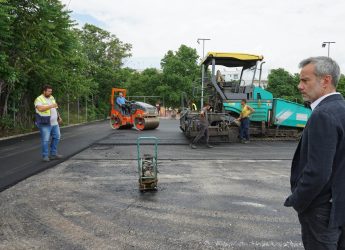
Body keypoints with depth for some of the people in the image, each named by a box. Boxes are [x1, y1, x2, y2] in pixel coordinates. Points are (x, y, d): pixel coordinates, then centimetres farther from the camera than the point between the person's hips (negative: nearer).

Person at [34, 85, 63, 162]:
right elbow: (40, 109, -27)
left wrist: (59, 117, 13)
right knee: (45, 140, -5)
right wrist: (51, 106, -27)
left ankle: (53, 154, 19)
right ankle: (45, 156, 5)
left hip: (54, 123, 7)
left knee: (56, 137, 9)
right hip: (45, 124, -7)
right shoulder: (39, 99, -9)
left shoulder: (52, 98, 14)